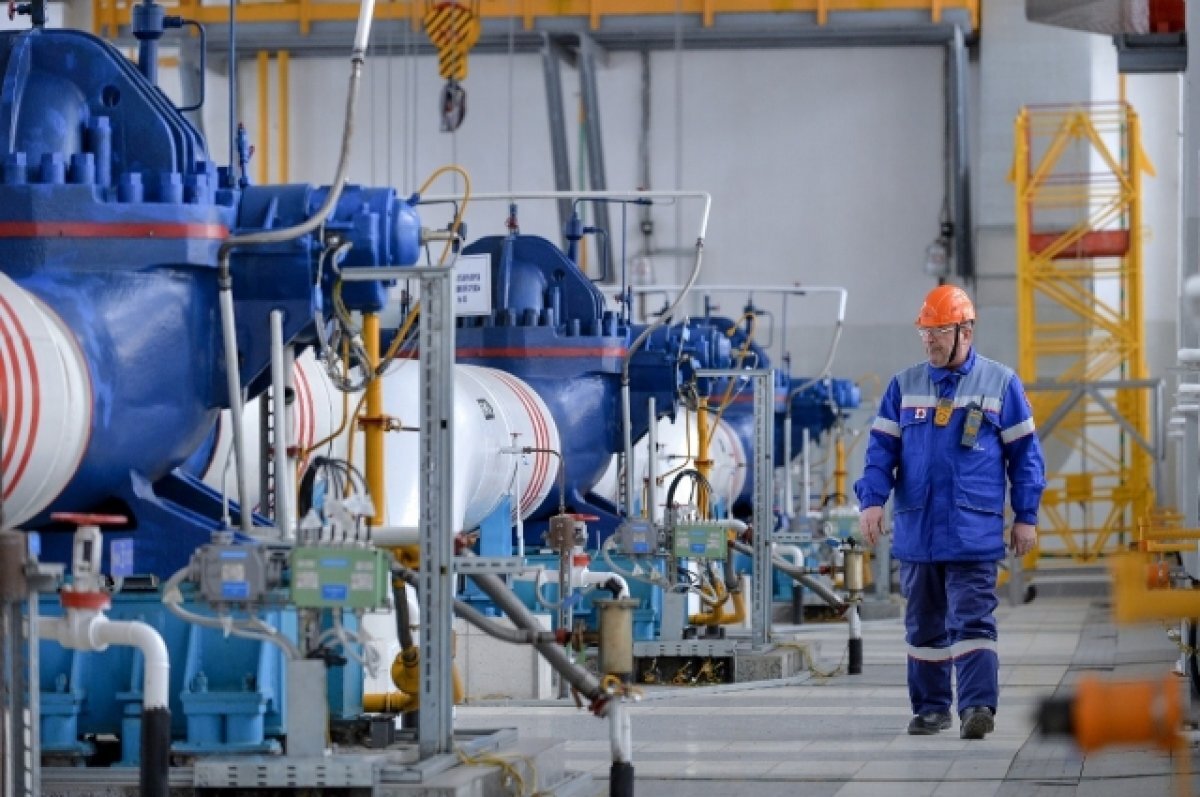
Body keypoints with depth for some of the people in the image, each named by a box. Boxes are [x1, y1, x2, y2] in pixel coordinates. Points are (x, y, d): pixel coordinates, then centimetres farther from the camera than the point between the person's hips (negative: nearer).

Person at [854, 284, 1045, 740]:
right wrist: (872, 500, -7)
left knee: (972, 619, -11)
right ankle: (930, 707, 18)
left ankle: (978, 706, -16)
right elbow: (882, 447, 8)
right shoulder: (904, 386, 10)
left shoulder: (1000, 384, 3)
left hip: (973, 534, -3)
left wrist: (1026, 517, 2)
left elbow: (1024, 454, 5)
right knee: (924, 625, 10)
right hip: (915, 529, 4)